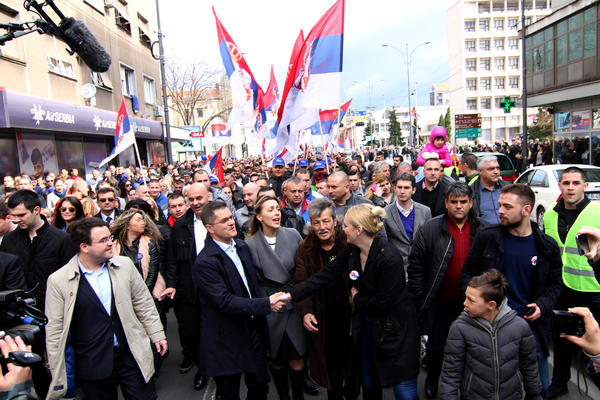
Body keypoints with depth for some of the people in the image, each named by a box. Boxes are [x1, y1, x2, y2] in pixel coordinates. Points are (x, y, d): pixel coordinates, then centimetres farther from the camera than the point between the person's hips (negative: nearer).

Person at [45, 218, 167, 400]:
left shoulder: (125, 265, -1)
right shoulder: (58, 281, -8)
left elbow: (143, 303, 8)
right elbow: (54, 330, -3)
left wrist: (156, 334, 7)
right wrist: (58, 377, -1)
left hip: (133, 358, 2)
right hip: (92, 367, -2)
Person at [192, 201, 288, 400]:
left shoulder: (242, 246, 3)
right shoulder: (204, 262, -21)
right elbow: (225, 301, -26)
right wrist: (266, 304, -26)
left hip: (254, 329, 6)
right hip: (227, 340, -6)